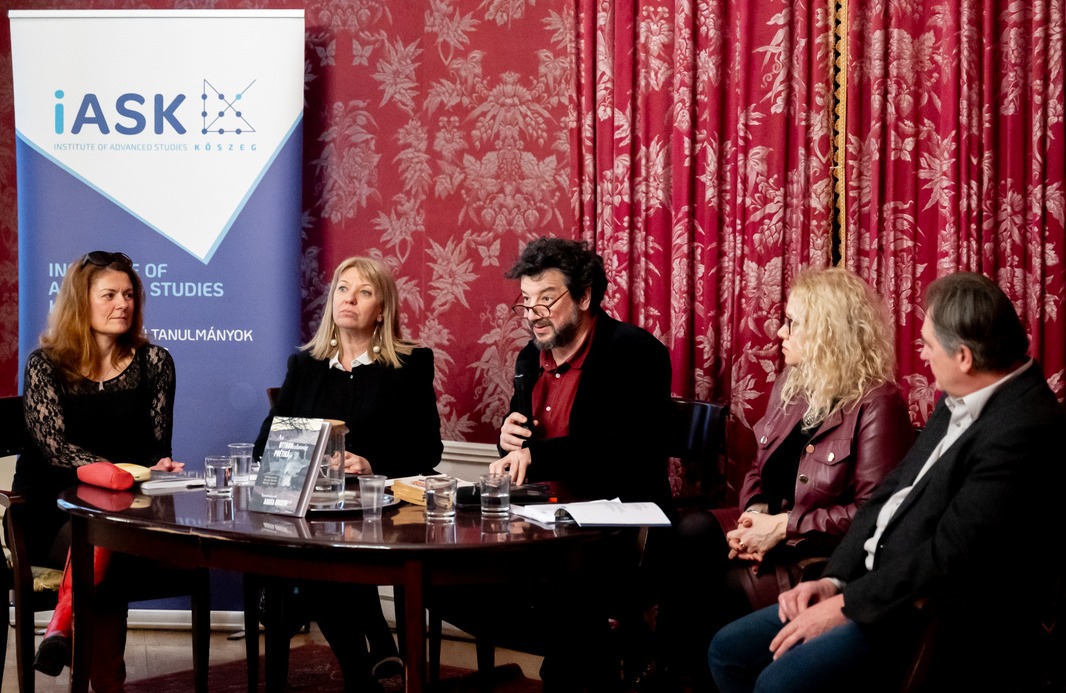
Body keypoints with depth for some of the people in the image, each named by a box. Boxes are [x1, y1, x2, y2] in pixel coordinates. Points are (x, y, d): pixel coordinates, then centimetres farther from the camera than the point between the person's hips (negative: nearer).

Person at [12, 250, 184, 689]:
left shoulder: (153, 362, 9)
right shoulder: (46, 365, 1)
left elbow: (157, 445, 10)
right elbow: (56, 447, -10)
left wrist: (158, 467, -17)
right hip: (51, 510, -1)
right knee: (101, 537, -35)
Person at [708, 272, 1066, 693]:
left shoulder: (1023, 429, -22)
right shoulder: (958, 402, 9)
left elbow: (951, 555, -23)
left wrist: (847, 605, -15)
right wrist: (834, 580, 1)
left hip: (932, 617, -9)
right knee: (729, 651, 6)